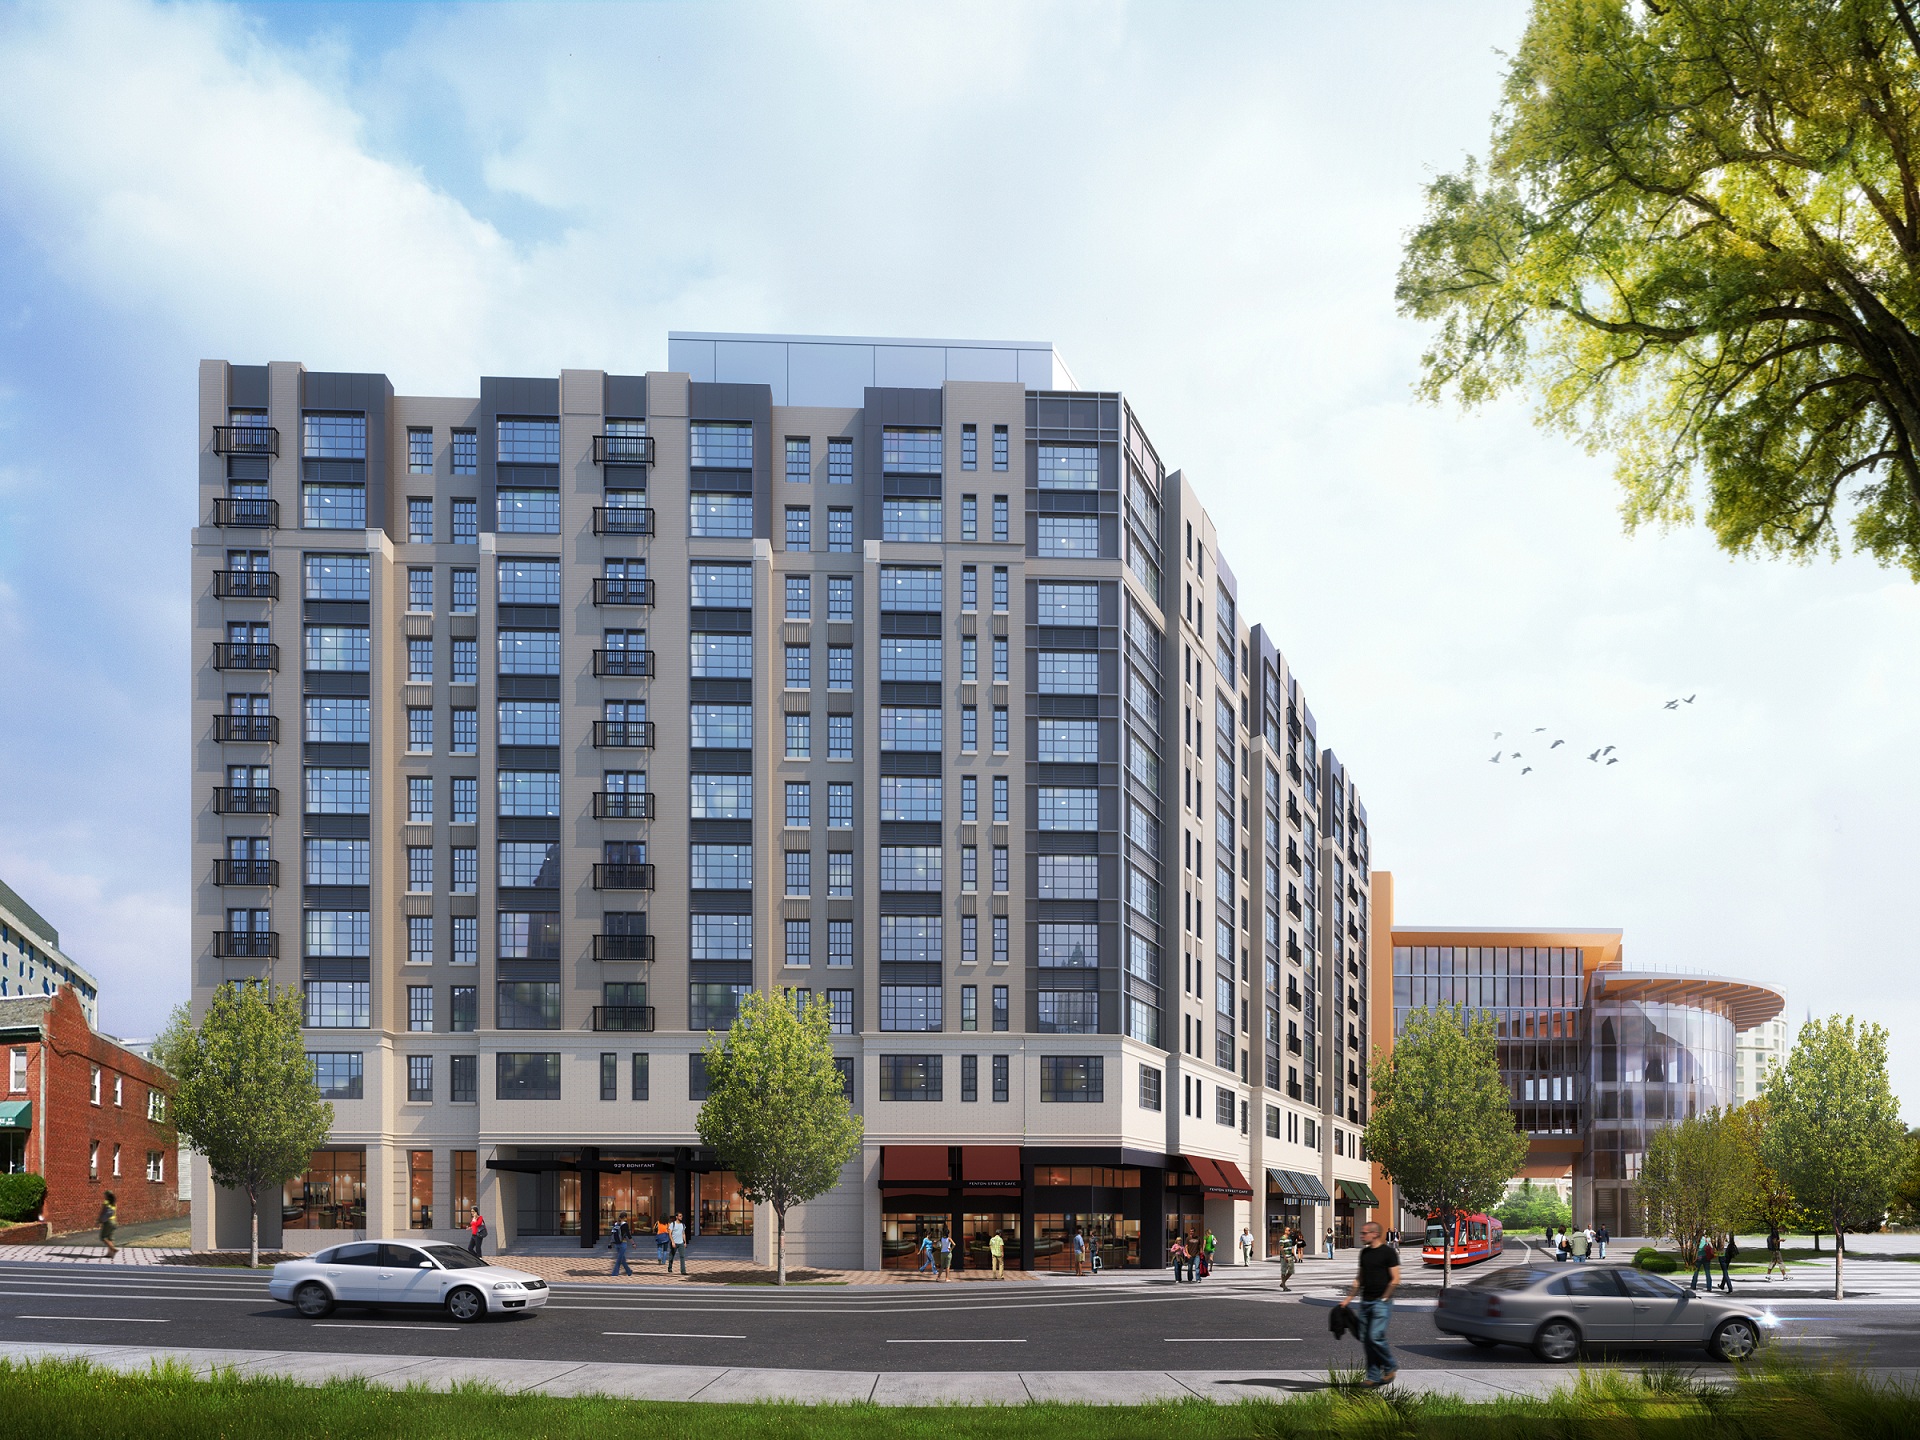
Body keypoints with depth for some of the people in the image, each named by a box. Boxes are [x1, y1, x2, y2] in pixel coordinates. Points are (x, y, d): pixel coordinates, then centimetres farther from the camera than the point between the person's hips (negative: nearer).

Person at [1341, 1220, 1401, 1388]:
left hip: (1381, 1303, -7)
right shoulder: (1364, 1253, 14)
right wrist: (1349, 1298, 16)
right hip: (1365, 1301, 7)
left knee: (1375, 1337, -15)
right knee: (1366, 1339, 4)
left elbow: (1395, 1280, -9)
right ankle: (1373, 1377, 9)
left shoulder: (1388, 1252, -7)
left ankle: (1391, 1366, 8)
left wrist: (1383, 1298, -10)